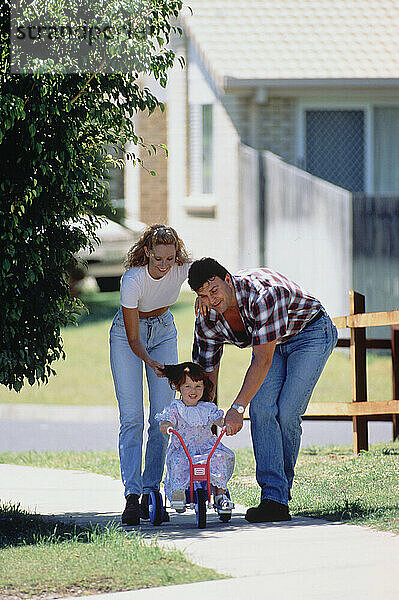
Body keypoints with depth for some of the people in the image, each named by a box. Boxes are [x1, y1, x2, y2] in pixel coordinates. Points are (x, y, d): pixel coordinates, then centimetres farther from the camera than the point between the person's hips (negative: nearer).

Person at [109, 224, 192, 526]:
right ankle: (132, 496, -20)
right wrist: (150, 361, -44)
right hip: (128, 334, -4)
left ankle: (151, 493, 1)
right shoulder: (132, 280, -32)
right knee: (132, 418, -15)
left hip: (163, 330, 4)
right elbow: (133, 338, -26)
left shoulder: (183, 269, -24)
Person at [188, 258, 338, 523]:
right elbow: (206, 373, -5)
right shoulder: (207, 321, -16)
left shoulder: (262, 294, -38)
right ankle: (274, 498, -21)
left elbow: (263, 361, -37)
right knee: (261, 408, -17)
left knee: (286, 414, -17)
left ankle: (283, 486, 5)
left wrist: (238, 408, -39)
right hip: (271, 344, 6)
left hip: (311, 333, -6)